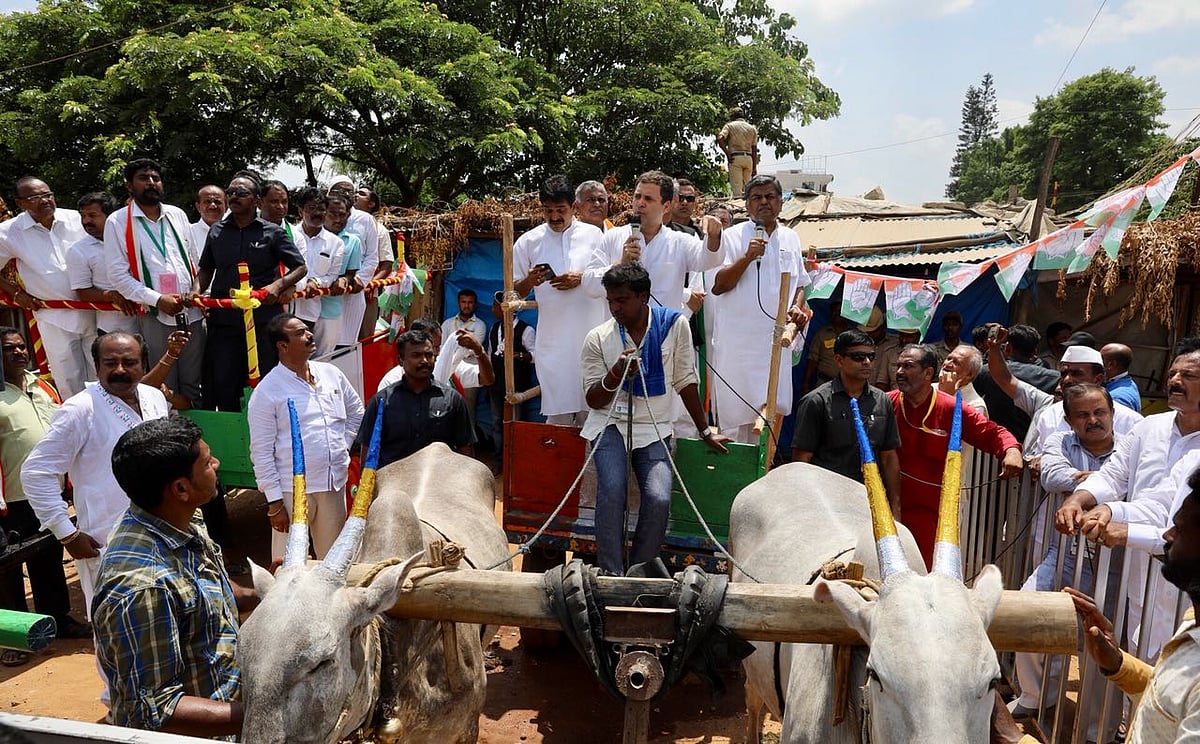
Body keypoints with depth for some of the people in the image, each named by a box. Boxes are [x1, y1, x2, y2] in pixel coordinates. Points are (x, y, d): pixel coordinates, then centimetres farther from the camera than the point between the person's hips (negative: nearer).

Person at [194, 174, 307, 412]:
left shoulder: (273, 233, 3)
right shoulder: (217, 231, 13)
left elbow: (300, 267, 6)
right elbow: (206, 269, 23)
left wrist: (278, 285, -11)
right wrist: (196, 291, 4)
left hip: (263, 319, -3)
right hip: (223, 319, 3)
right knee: (221, 384, 4)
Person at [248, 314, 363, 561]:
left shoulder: (331, 373, 6)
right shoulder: (267, 390, -9)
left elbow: (356, 411, 22)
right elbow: (261, 452, -9)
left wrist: (342, 447, 9)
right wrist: (274, 502, -11)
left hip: (335, 484, 5)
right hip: (293, 489, -5)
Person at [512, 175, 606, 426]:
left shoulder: (593, 235, 6)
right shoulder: (528, 241, 7)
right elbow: (515, 291, 10)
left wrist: (581, 278, -9)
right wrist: (530, 280, -11)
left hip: (591, 333, 0)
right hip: (553, 337, 0)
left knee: (591, 406, 5)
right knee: (558, 409, 0)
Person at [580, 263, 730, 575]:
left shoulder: (674, 324, -5)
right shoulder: (597, 338, -5)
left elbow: (685, 381, 5)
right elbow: (592, 401, 0)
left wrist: (705, 431, 9)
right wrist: (615, 375, -21)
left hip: (654, 428, 0)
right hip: (610, 423, 0)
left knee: (659, 499, -22)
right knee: (612, 490, -27)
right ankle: (611, 575, -13)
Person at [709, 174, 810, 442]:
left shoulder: (791, 238, 14)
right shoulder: (732, 236, -1)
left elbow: (800, 284, 24)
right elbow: (717, 286, -9)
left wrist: (797, 308, 5)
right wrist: (747, 257, -19)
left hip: (776, 342, 5)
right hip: (738, 343, -5)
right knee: (735, 415, -2)